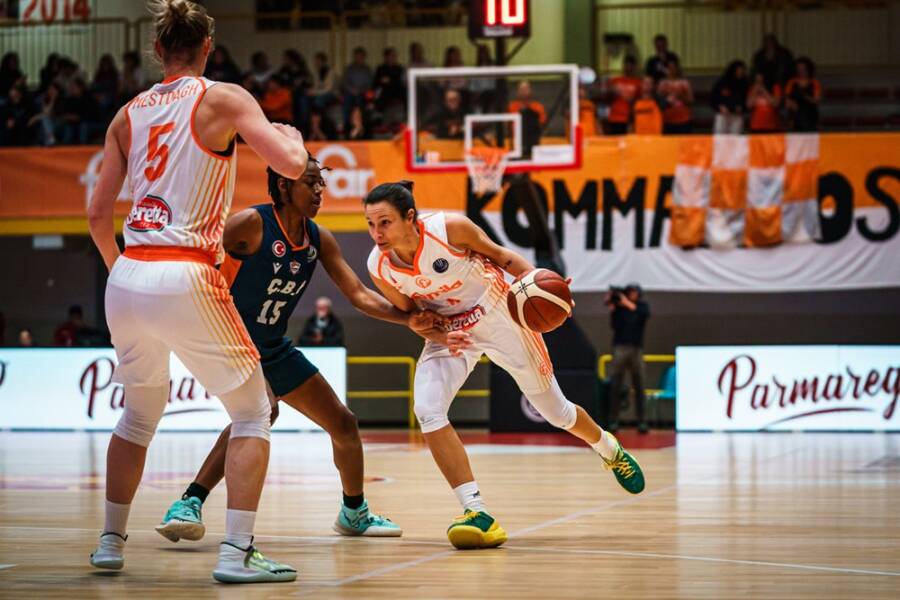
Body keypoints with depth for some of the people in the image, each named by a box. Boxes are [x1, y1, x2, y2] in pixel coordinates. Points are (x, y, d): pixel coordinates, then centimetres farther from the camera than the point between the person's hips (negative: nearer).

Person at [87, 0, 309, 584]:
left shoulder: (129, 114, 12)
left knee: (141, 412, 26)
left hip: (126, 279, 6)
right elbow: (292, 164, -12)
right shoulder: (225, 99, -2)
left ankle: (111, 542, 29)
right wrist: (291, 134, 11)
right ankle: (236, 553, -5)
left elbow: (98, 214, 14)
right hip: (184, 278, -5)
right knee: (254, 412, 6)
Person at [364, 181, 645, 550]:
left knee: (555, 410, 12)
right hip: (448, 331, 2)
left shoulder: (449, 228, -28)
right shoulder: (378, 267, -18)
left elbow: (499, 254, -10)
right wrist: (437, 335, -21)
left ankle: (609, 450, 46)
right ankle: (476, 512, -22)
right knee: (427, 409, -24)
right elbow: (409, 312, -1)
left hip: (499, 315, -2)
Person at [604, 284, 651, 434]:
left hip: (636, 349, 1)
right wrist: (611, 309, -14)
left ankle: (641, 421, -2)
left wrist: (628, 304, -15)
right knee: (615, 386, -7)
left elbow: (645, 314, -10)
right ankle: (613, 421, -7)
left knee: (639, 386, -3)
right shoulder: (619, 306, 7)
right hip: (620, 348, -1)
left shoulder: (642, 305, 12)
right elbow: (614, 325, -4)